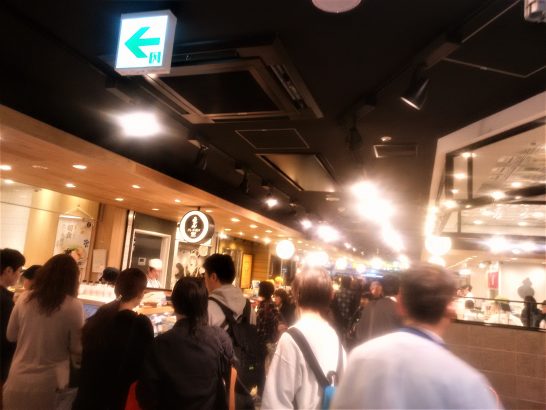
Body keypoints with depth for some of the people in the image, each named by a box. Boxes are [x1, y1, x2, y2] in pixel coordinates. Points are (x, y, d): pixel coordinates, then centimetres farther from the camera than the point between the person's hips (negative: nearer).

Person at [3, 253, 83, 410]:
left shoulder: (25, 299, -6)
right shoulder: (73, 306, -17)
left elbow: (11, 336, 9)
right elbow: (77, 349, -7)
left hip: (18, 379, 3)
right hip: (48, 384, -3)